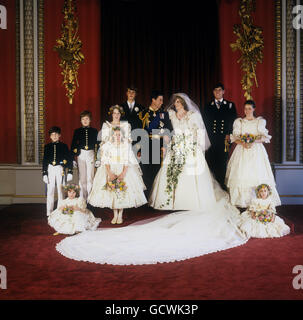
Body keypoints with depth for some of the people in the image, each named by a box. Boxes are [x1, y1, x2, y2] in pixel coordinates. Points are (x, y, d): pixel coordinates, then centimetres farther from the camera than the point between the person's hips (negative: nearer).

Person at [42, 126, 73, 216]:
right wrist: (44, 174, 4)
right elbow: (44, 161, 10)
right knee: (50, 191, 2)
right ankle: (49, 212, 9)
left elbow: (69, 159, 3)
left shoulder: (64, 146, 4)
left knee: (61, 191, 1)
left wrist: (70, 172, -2)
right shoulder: (47, 147, 9)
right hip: (50, 169, 2)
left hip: (60, 169, -1)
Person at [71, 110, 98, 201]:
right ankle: (83, 198, 10)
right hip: (81, 154, 0)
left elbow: (97, 144, 7)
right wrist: (73, 155, 1)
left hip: (90, 154, 0)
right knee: (82, 176, 3)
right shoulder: (77, 131, 8)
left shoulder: (94, 131, 8)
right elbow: (73, 144, 8)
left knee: (90, 176, 0)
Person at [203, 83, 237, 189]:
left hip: (224, 138, 0)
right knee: (210, 161, -4)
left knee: (223, 162, 1)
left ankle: (222, 184, 8)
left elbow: (233, 122, 6)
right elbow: (205, 123, 10)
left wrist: (229, 134, -5)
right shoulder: (208, 106, 13)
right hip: (210, 139, 0)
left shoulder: (230, 105, 11)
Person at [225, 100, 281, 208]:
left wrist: (253, 142, -16)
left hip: (256, 151, -1)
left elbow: (264, 138, 1)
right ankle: (242, 201, -3)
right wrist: (243, 143, -14)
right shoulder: (239, 122, 11)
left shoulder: (260, 121, 8)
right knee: (241, 175, -8)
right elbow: (235, 138, 5)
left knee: (257, 175, -10)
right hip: (241, 150, 1)